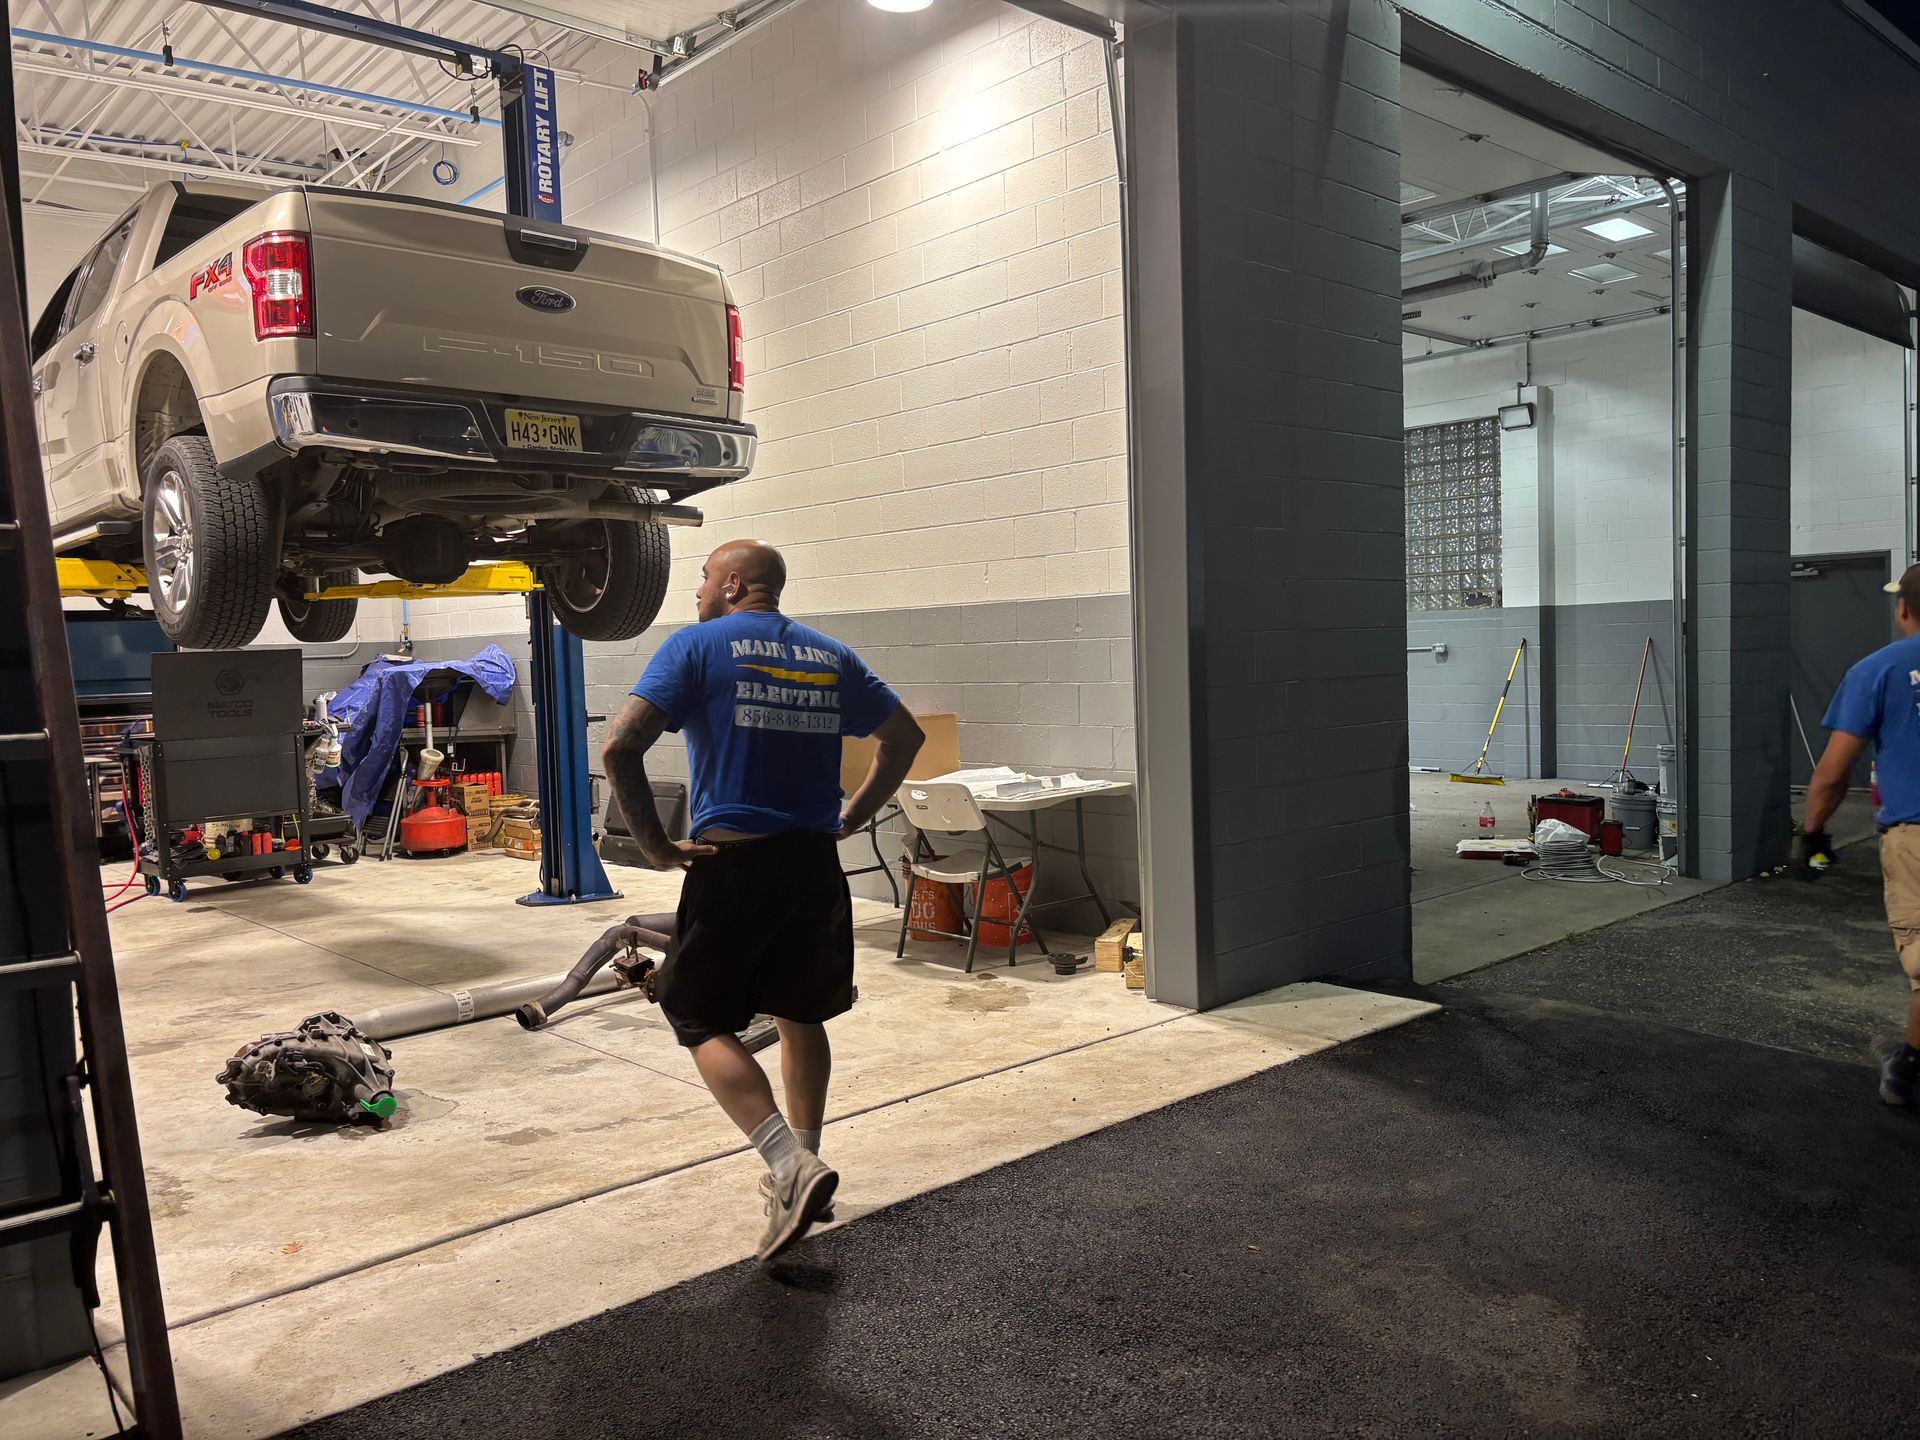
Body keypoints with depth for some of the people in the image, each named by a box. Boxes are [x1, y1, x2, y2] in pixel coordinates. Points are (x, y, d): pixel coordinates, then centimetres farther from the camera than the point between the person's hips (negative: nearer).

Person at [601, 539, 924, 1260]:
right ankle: (801, 1168, 27)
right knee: (802, 1017, 19)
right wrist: (851, 818, 17)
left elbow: (620, 746, -15)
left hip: (732, 863, -5)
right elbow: (904, 736, 18)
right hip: (816, 863, 5)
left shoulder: (699, 646, -4)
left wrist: (654, 844, -7)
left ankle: (791, 1165, -10)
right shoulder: (830, 655, 10)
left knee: (704, 1024, 6)